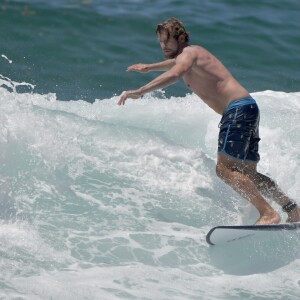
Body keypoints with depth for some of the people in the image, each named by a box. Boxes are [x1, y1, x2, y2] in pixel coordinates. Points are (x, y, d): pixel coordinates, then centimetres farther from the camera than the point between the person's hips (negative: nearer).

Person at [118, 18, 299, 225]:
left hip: (238, 108, -10)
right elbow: (175, 63, 50)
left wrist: (139, 92, -30)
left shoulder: (189, 53, -5)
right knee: (248, 173, 11)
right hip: (245, 109, 10)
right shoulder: (189, 56, 23)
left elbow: (174, 75, -28)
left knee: (224, 169, -17)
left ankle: (268, 213, -22)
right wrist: (149, 68, 61)